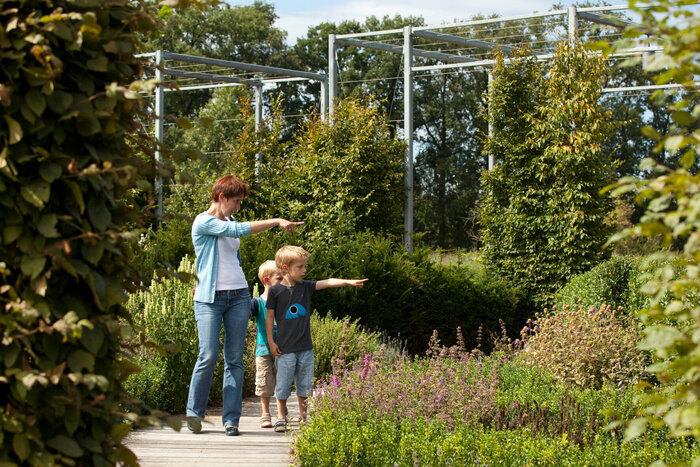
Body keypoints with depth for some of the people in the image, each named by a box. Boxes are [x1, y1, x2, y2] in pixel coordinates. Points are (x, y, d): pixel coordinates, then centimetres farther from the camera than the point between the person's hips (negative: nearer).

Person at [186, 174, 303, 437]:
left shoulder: (230, 223, 16)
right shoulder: (203, 223, -7)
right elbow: (239, 230, -18)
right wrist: (276, 222, -17)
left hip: (238, 296, 6)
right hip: (209, 298, -6)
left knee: (235, 360, 0)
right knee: (208, 357, -12)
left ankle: (231, 419, 1)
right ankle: (194, 413, 4)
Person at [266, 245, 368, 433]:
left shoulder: (306, 287, 5)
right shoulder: (276, 291, -5)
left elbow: (327, 282, -5)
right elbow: (270, 316, -1)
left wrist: (349, 282, -18)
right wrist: (271, 341, -3)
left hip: (305, 347, 4)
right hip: (285, 348, -4)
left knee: (305, 385, 9)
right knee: (283, 384, 1)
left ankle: (303, 417, 20)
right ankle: (281, 417, 13)